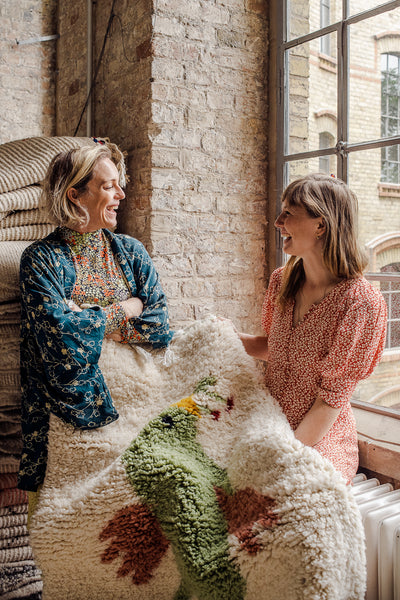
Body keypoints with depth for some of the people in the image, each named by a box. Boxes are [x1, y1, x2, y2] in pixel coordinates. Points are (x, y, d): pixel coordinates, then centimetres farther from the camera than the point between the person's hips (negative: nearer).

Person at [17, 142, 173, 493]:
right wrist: (125, 309, -6)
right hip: (71, 410, -2)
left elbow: (161, 328, -1)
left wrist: (85, 321, -10)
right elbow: (57, 335, -16)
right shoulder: (41, 259, -2)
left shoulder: (130, 251, 8)